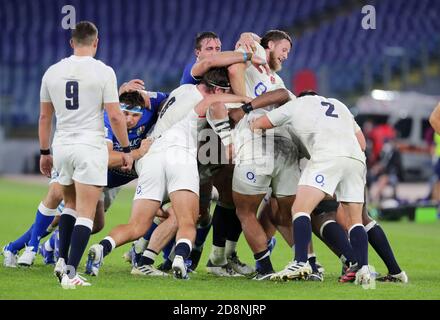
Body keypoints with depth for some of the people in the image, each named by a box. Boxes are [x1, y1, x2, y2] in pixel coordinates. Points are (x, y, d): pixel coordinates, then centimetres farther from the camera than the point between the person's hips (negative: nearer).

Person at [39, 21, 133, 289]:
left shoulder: (52, 72, 7)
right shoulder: (103, 72, -7)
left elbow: (44, 117, 13)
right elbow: (115, 116, -8)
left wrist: (45, 152, 22)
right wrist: (126, 149, 4)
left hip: (62, 146, 5)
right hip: (90, 146, -5)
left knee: (70, 205, 24)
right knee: (85, 213, -4)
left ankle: (62, 261, 16)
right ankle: (70, 273, -11)